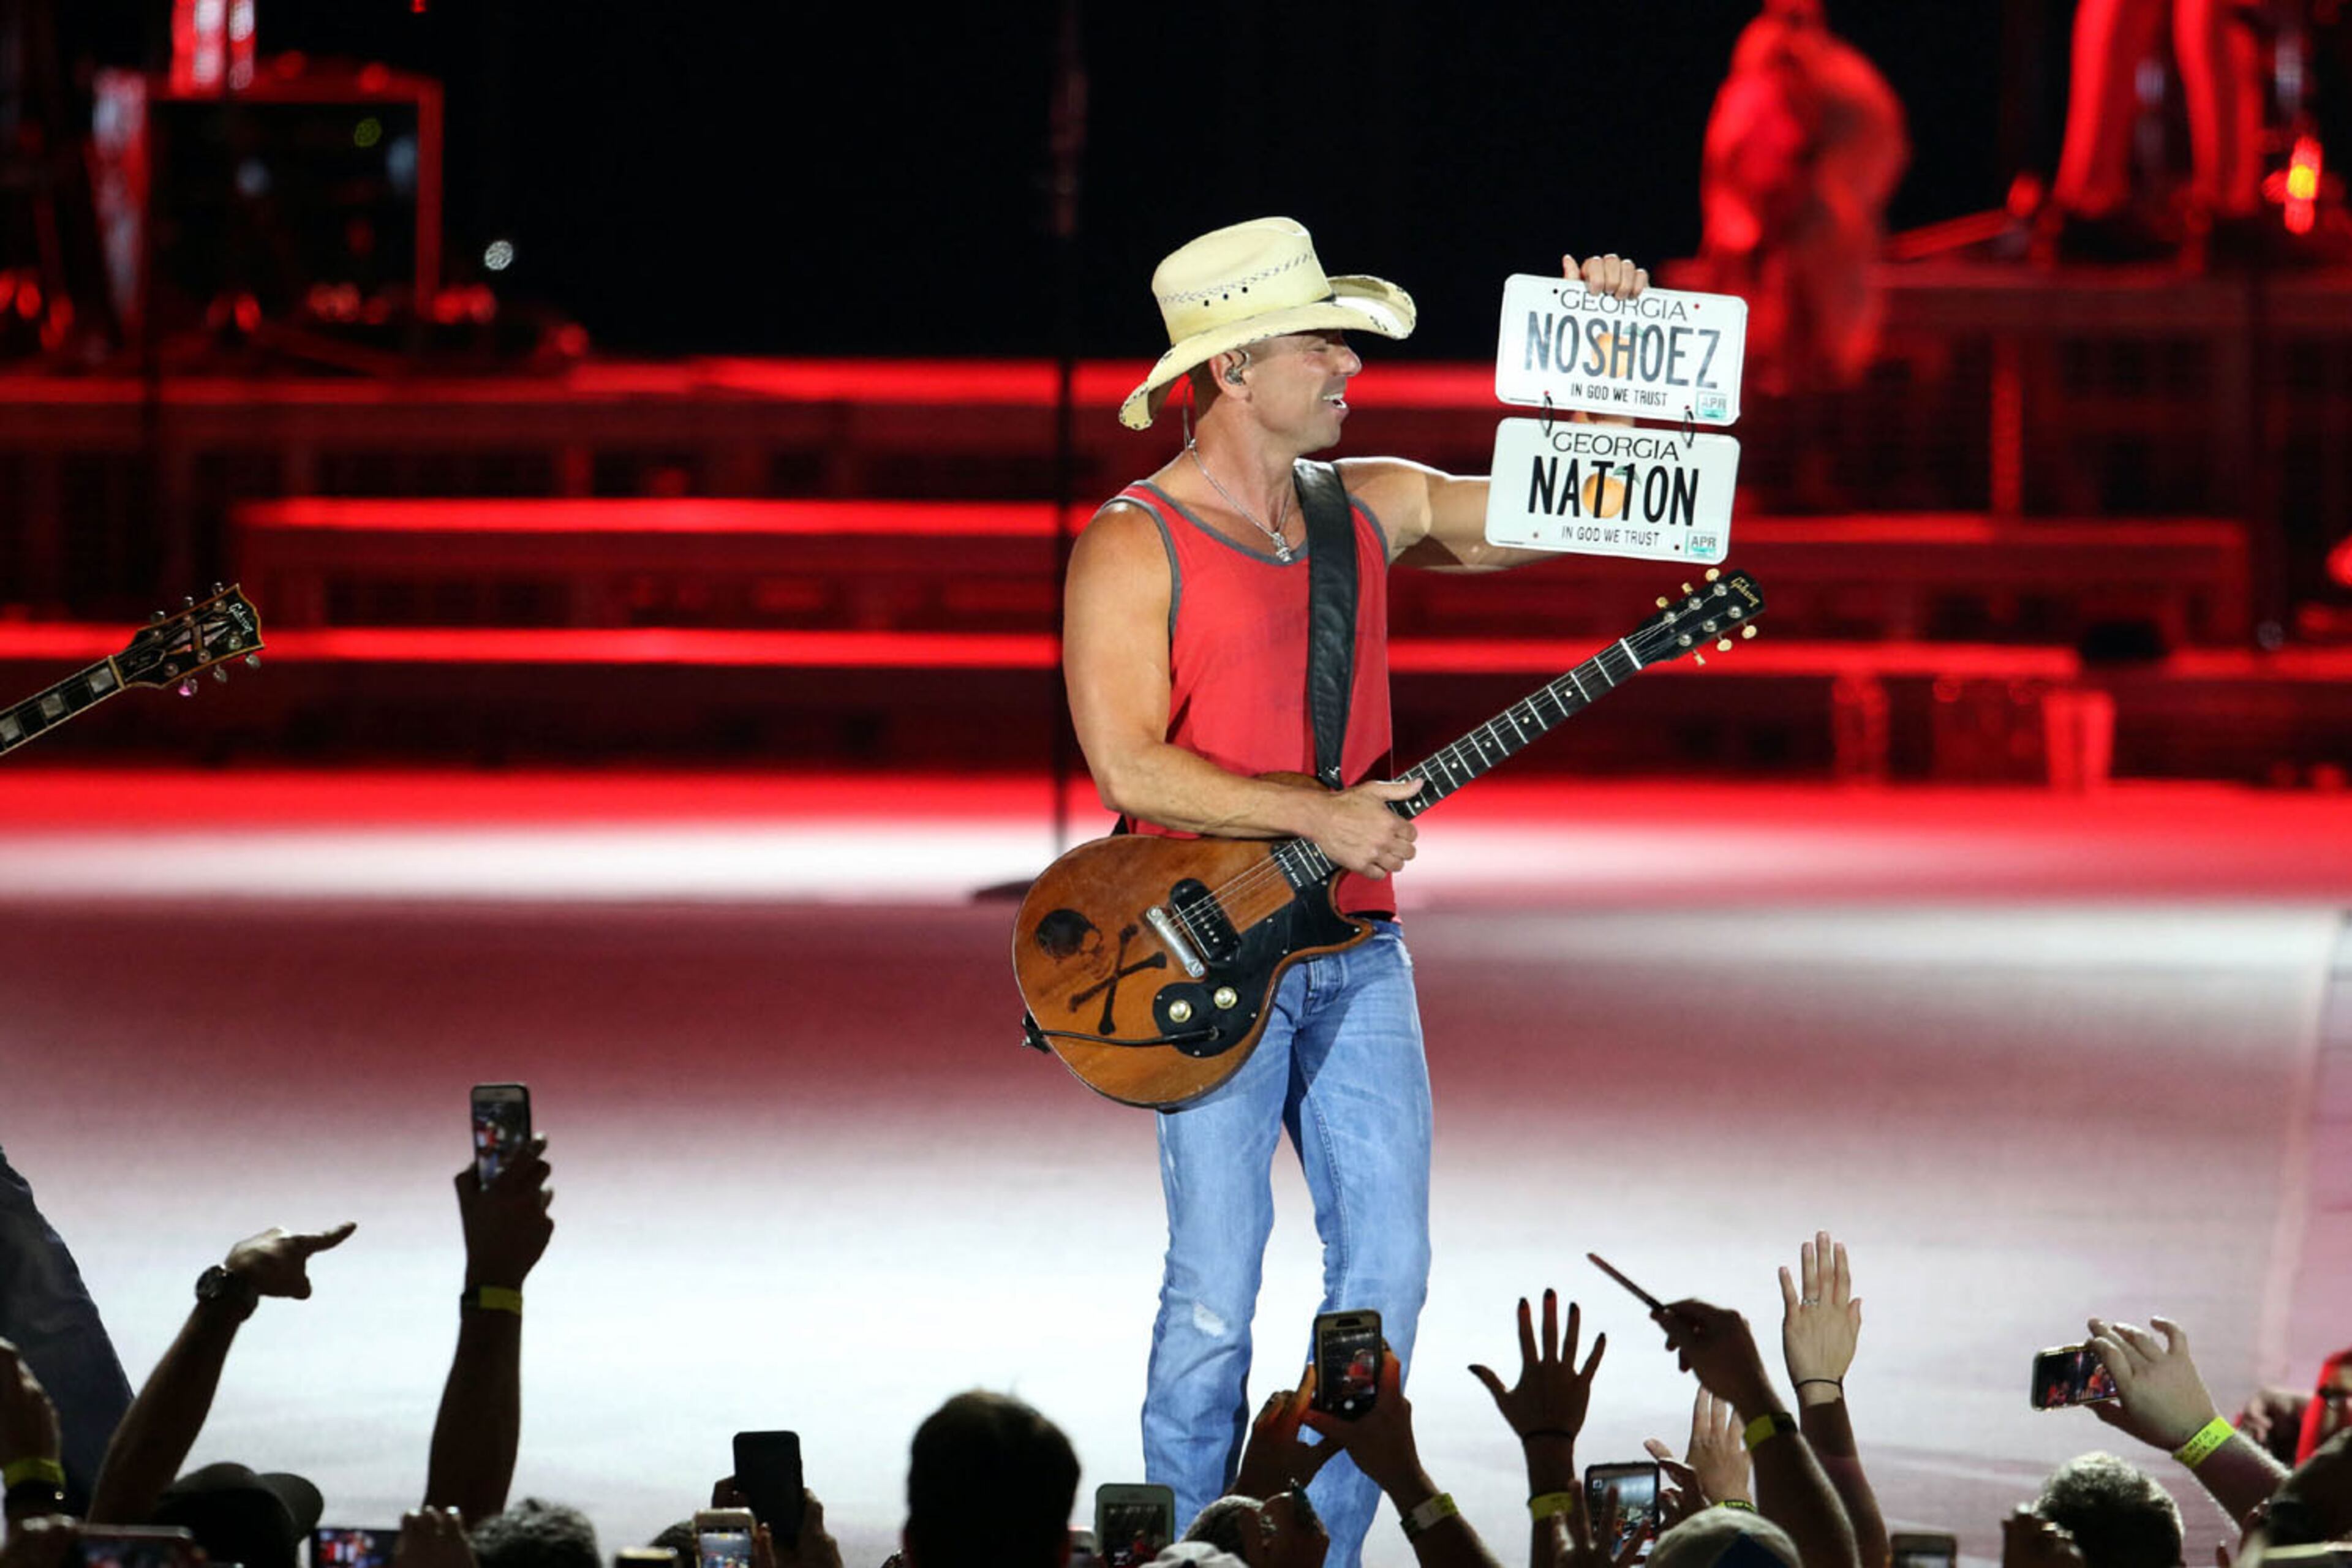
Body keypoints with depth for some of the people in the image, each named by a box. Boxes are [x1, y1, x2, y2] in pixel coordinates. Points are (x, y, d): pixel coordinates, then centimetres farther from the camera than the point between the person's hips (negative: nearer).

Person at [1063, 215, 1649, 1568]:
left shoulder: (1373, 510, 11)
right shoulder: (1134, 547, -7)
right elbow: (1128, 764, -16)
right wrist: (1318, 818, -18)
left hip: (1356, 949, 6)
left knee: (1387, 1269, 3)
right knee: (1219, 1283, -7)